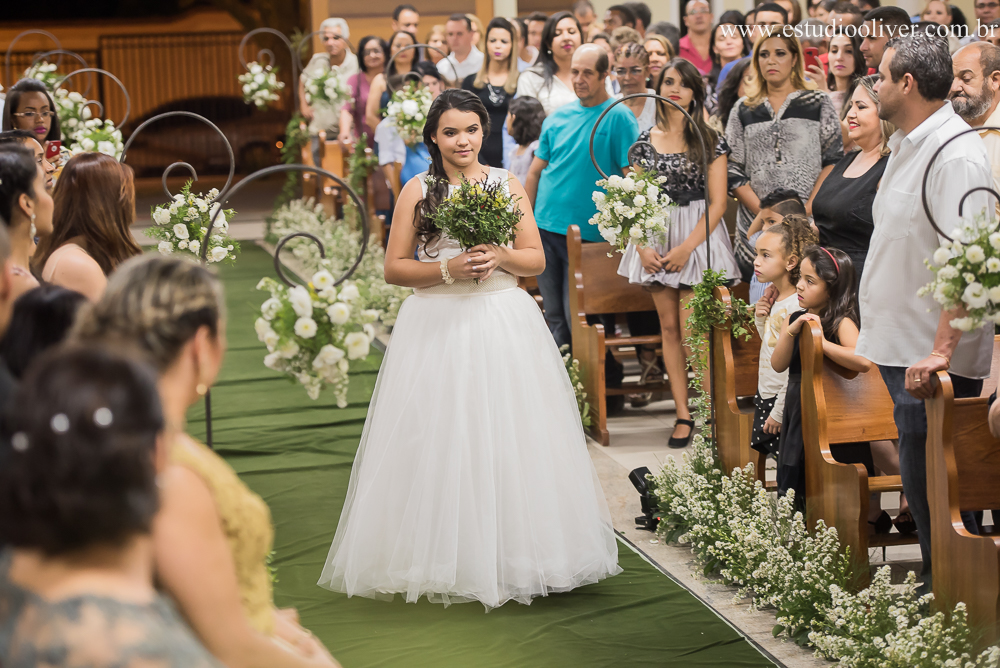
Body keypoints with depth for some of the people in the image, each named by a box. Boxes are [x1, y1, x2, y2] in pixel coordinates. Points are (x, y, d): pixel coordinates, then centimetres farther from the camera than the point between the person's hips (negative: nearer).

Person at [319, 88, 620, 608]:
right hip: (437, 325, -1)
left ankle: (510, 558, 8)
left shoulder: (508, 185, 9)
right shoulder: (417, 191, 4)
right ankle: (443, 561, 2)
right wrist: (448, 268, -13)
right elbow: (394, 268, 1)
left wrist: (500, 257, -10)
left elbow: (537, 259, 9)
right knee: (439, 442, -4)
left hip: (505, 323, 1)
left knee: (506, 440, -1)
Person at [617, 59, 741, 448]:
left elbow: (717, 203, -6)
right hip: (655, 237, 4)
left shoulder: (709, 141, -2)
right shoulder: (645, 140, 8)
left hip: (697, 236, -4)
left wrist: (686, 248, -13)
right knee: (668, 327, 4)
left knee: (691, 331, -9)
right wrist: (643, 246, -5)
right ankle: (683, 415, 7)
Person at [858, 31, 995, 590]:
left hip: (931, 360, -9)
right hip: (902, 348, 9)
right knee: (919, 478, 14)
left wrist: (940, 352, -29)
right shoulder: (908, 147, 14)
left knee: (933, 486, -6)